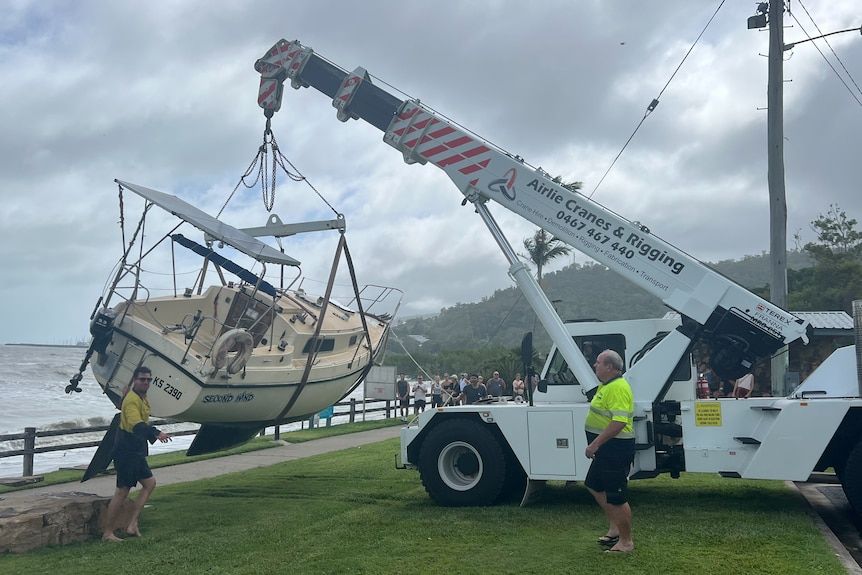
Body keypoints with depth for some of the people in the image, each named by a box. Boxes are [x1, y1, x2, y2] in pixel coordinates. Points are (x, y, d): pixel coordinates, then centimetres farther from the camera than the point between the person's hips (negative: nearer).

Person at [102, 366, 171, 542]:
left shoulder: (142, 399, 15)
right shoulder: (132, 399, -18)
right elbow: (136, 424, -36)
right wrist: (156, 433, -48)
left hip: (136, 452, 10)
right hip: (127, 452, -10)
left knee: (149, 483, 12)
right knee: (122, 491, -6)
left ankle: (132, 524, 12)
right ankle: (107, 533, 2)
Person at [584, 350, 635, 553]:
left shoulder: (618, 388, -22)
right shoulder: (607, 385, 12)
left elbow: (619, 421, -31)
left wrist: (596, 443, -29)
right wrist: (597, 444, 21)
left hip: (616, 449, -11)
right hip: (606, 448, 11)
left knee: (616, 497, -2)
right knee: (595, 485, 22)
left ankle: (626, 542, 11)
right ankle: (614, 527, 31)